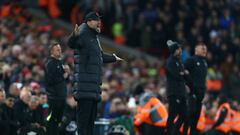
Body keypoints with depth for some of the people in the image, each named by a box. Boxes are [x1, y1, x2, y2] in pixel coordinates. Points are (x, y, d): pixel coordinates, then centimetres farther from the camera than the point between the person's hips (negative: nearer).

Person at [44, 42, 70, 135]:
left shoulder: (60, 62, 17)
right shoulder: (50, 63, -10)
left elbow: (64, 77, 23)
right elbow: (51, 80, -21)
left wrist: (67, 72, 2)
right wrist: (63, 76, -10)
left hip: (62, 96, 9)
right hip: (54, 97, -9)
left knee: (58, 119, 12)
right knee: (51, 119, -8)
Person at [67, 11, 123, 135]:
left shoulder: (94, 38, 22)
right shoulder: (83, 35, -7)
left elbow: (100, 56, 39)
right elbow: (71, 44, -28)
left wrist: (113, 58, 56)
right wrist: (75, 36, -51)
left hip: (94, 85, 10)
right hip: (84, 85, -10)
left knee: (92, 115, 11)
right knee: (84, 112, -12)